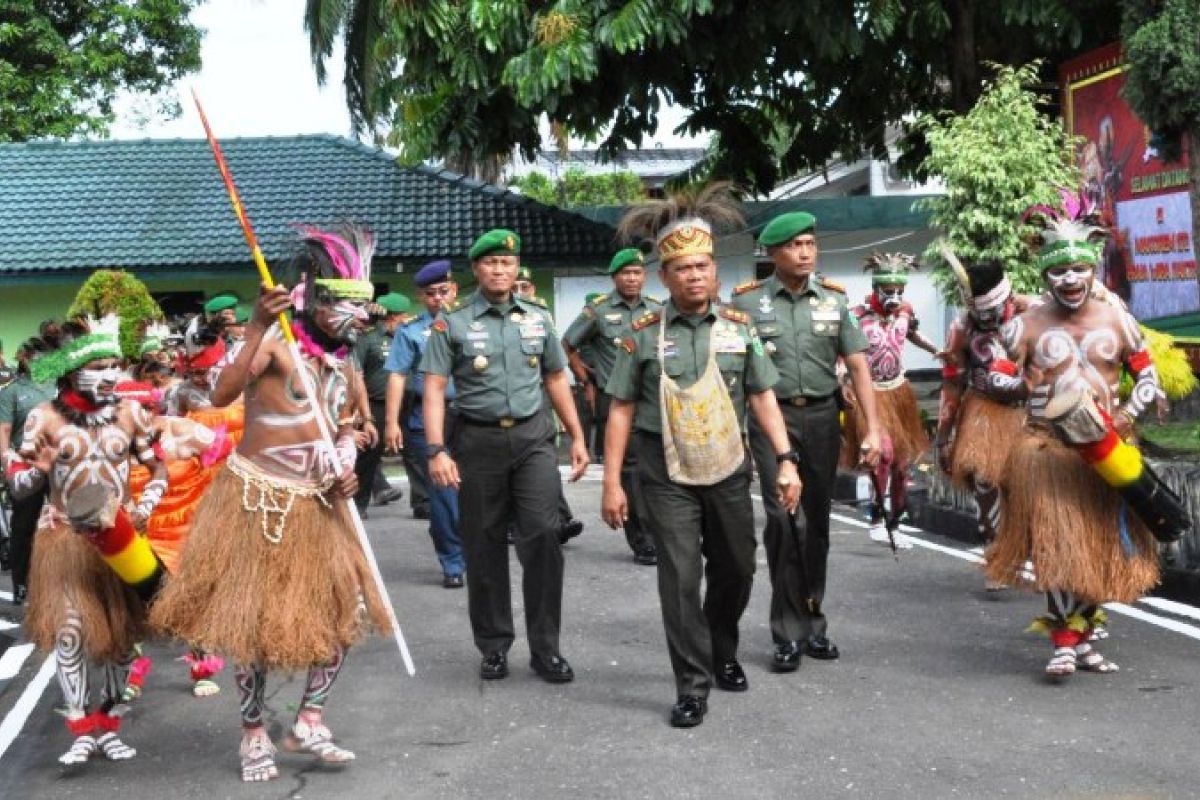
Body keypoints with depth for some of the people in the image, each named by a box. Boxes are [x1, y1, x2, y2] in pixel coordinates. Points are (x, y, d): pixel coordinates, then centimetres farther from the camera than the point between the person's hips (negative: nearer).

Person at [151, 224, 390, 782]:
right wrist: (257, 326, -35)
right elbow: (222, 395, -29)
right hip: (258, 500, -7)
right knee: (253, 617, 4)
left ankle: (308, 721, 19)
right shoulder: (275, 342, -13)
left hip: (316, 506, 7)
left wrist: (346, 471, 0)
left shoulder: (343, 367, 9)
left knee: (345, 610, 5)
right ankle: (254, 732, 21)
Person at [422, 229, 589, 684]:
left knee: (543, 535, -11)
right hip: (478, 441, -1)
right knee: (484, 547, 6)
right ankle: (494, 646, 21)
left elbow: (556, 378, 17)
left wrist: (577, 437, 13)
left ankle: (545, 648, 1)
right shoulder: (452, 323, 0)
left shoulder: (537, 318, 10)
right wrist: (436, 450, -15)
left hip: (533, 436, 1)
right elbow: (434, 388, -5)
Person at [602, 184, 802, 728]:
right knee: (680, 577, -6)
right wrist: (612, 482, -5)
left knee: (735, 570, 14)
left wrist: (785, 460, -3)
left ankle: (723, 655, 39)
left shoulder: (739, 327, 2)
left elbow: (762, 397, 5)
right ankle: (693, 685, 5)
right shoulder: (643, 334, -5)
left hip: (728, 469, 3)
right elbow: (622, 410, -2)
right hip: (667, 475, -3)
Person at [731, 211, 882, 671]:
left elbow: (857, 365, 6)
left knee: (817, 521, 9)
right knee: (783, 517, -13)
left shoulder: (834, 299, 7)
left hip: (822, 415, 3)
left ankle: (812, 620, 24)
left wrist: (873, 429, -1)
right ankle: (790, 633, -5)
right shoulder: (748, 301, 0)